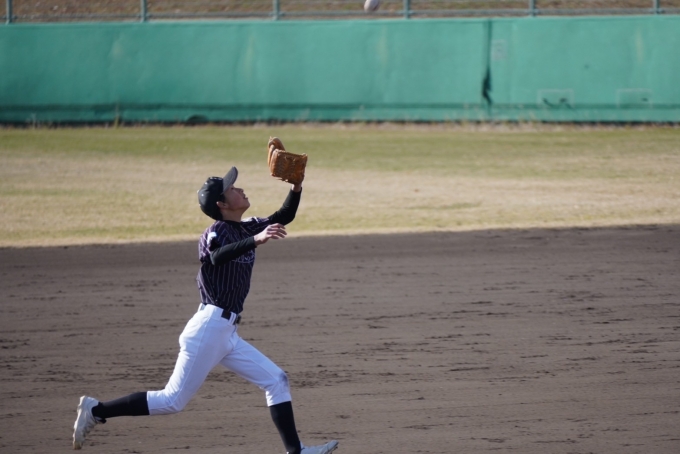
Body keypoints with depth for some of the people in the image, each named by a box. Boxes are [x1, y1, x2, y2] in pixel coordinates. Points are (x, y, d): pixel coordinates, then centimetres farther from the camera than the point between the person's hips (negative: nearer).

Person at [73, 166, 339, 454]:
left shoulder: (246, 229, 13)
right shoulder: (217, 232, -12)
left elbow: (284, 217, 20)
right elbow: (217, 256, -35)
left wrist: (297, 187, 1)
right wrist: (255, 241, -49)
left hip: (226, 333, 9)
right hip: (209, 329, -9)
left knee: (276, 380, 6)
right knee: (173, 401, -8)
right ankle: (96, 411, -2)